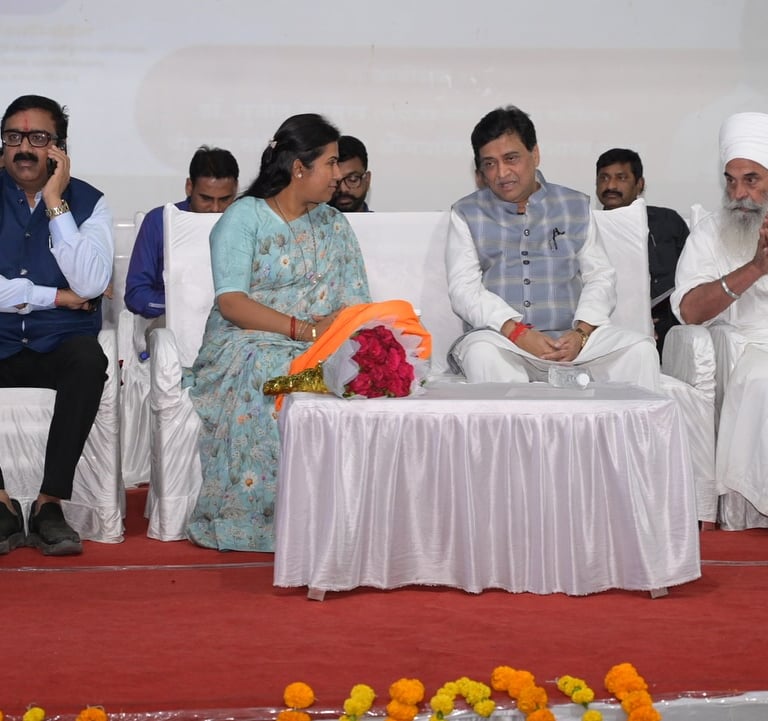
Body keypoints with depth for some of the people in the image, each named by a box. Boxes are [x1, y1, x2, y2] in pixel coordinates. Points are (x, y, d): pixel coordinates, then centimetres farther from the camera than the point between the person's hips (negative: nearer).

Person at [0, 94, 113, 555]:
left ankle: (50, 504, -28)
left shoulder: (88, 202, 4)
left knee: (89, 360, -35)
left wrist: (55, 204, -11)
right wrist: (54, 297, -8)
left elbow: (89, 285, -13)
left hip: (61, 345, 0)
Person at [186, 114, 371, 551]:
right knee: (273, 377, -38)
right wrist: (303, 328, -20)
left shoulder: (334, 226, 20)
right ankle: (262, 517, -29)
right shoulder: (245, 217, 2)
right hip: (248, 345, -4)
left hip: (319, 348, 4)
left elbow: (356, 303, 11)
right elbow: (232, 303, -10)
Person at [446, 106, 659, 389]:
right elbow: (464, 289, 1)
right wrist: (518, 333, -15)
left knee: (639, 348, -23)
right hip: (501, 336, -2)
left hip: (570, 339, 2)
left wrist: (582, 332, -8)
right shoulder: (467, 214, 12)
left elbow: (601, 276, 12)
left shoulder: (575, 206, 18)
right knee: (481, 351, -37)